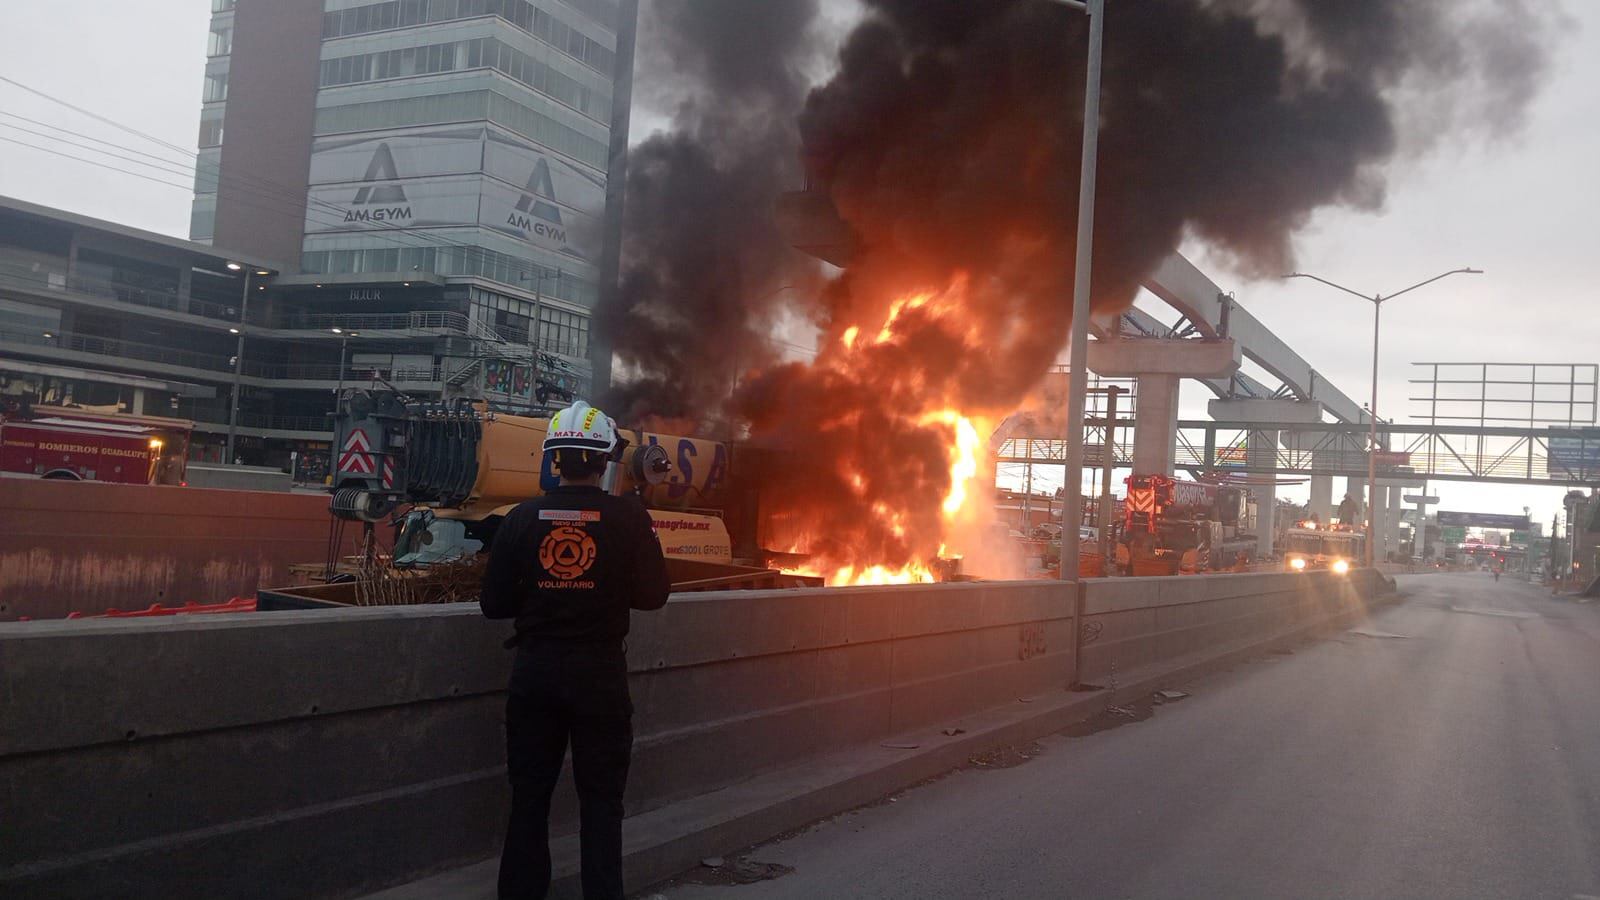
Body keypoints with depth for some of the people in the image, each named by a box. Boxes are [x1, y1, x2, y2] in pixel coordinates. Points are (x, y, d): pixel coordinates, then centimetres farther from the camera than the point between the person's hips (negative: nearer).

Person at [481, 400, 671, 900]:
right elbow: (653, 595, -5)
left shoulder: (522, 518, -3)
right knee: (601, 801, 10)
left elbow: (494, 604, 0)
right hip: (600, 672, -2)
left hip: (535, 671, 2)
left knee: (529, 797, 14)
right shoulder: (628, 517, -9)